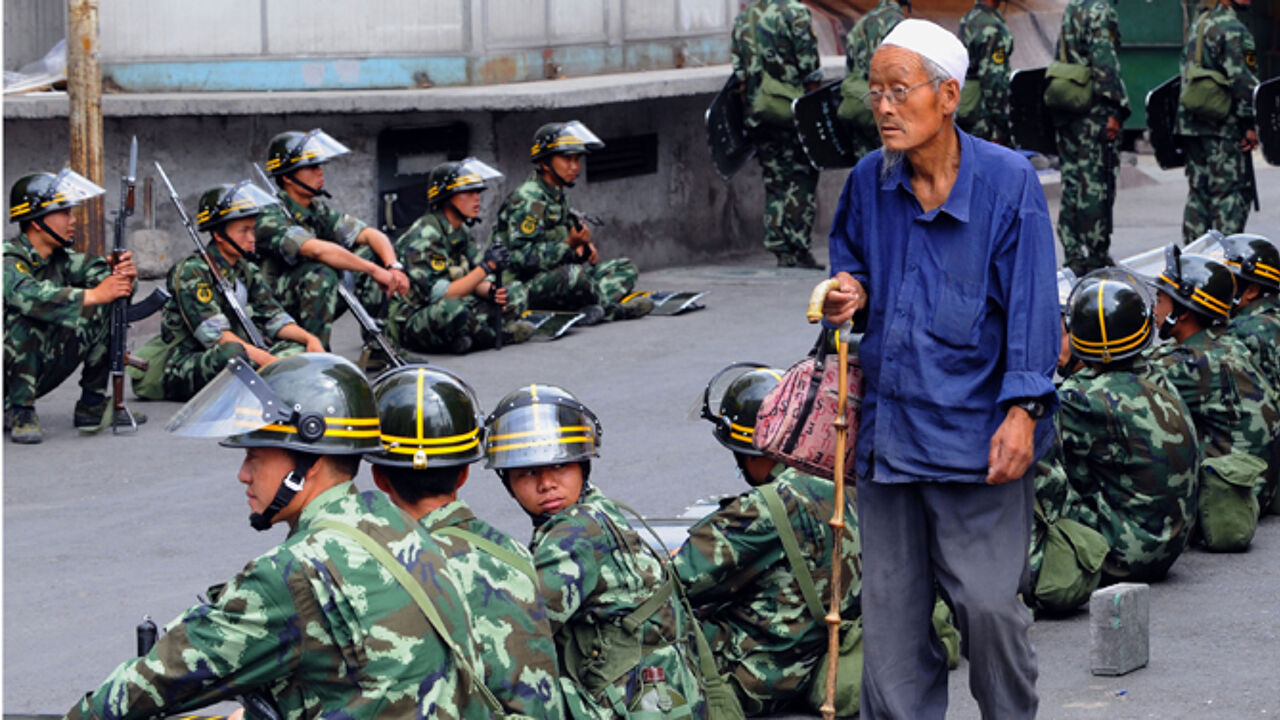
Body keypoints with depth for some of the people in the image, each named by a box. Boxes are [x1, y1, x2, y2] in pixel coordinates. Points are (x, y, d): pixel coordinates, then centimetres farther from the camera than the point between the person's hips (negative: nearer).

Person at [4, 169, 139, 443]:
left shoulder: (61, 258, 1)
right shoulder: (10, 260, -21)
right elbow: (28, 294, -41)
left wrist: (125, 278, -35)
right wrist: (93, 295, -47)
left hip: (41, 369, 7)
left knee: (104, 312, -4)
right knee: (23, 319, -35)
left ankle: (92, 405, 1)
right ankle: (20, 412, -21)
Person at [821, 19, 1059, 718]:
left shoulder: (1007, 181, -6)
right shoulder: (868, 182, 6)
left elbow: (1031, 303, -7)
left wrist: (1022, 410, -13)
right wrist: (850, 296, 0)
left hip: (976, 429, -4)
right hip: (888, 423, 5)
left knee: (988, 602, -5)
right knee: (889, 604, 7)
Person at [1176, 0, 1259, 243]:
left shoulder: (1198, 23, 18)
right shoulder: (1232, 29, -12)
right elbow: (1241, 80, -18)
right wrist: (1250, 125, -14)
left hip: (1190, 123, 9)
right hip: (1223, 126, -9)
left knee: (1198, 192, 12)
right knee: (1232, 193, -6)